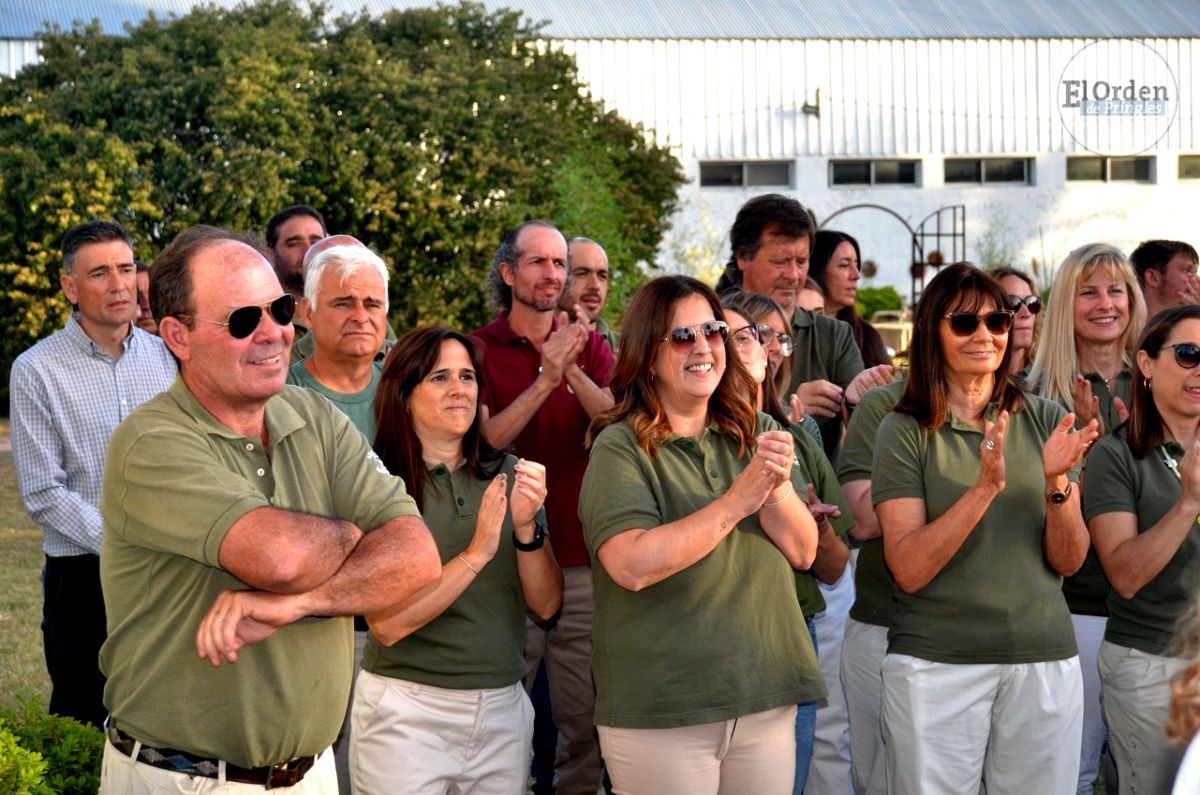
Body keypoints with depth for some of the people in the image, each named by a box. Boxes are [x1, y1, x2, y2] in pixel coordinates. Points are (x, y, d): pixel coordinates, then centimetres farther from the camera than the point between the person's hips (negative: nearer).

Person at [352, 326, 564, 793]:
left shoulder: (509, 474, 2)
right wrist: (476, 553, -24)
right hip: (408, 710, -4)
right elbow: (386, 624, -17)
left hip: (504, 707, 4)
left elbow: (546, 605, 0)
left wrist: (526, 527, -16)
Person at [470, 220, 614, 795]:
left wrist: (574, 370, -18)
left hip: (583, 563, 3)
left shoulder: (591, 347, 10)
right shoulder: (480, 350, 0)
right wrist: (545, 381, -19)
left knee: (587, 720, 6)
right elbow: (483, 443, -11)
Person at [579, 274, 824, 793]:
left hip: (767, 701, 5)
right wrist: (736, 503, -19)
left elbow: (803, 552, 3)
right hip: (660, 712, -4)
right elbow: (633, 566, -21)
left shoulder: (756, 435, 8)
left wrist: (777, 491, -17)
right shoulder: (621, 448, -7)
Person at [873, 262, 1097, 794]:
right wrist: (985, 488, -22)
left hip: (1043, 659, 2)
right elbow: (908, 570, -13)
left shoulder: (1045, 421, 5)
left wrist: (1057, 483, -16)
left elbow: (1068, 562, 2)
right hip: (934, 664, -2)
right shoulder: (906, 431, -3)